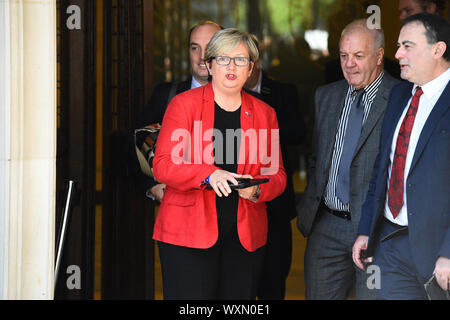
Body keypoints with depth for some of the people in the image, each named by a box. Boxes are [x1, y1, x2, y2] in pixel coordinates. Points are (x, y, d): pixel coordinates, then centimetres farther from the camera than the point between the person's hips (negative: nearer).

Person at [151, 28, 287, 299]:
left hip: (246, 236, 3)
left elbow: (277, 173, 14)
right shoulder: (184, 104, 3)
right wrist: (209, 175, -21)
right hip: (187, 233, -3)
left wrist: (257, 189, -10)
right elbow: (163, 165, -5)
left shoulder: (264, 113, 13)